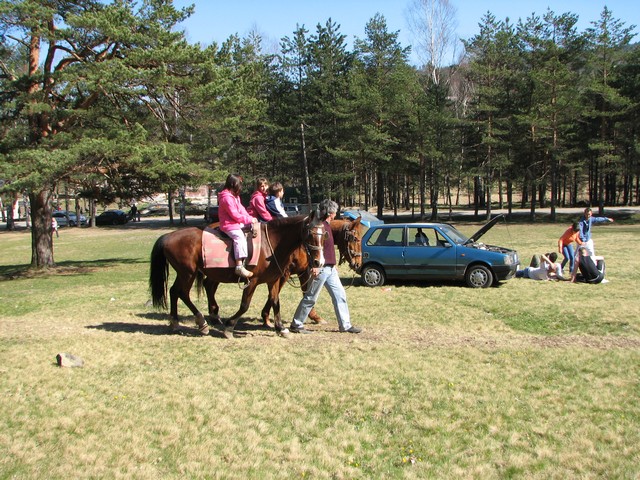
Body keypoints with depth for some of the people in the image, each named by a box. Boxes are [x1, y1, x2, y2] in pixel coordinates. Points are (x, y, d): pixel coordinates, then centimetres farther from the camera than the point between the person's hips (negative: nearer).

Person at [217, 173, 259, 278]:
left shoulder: (234, 196, 16)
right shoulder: (227, 198, -18)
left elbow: (241, 209, 16)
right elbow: (235, 215, -21)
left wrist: (250, 218, 1)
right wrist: (249, 219, -13)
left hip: (238, 223, 11)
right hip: (229, 224, -11)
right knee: (239, 237, -30)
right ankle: (239, 267, -39)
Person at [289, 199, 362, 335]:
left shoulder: (327, 226, 16)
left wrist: (333, 264, 26)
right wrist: (315, 266, -27)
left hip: (330, 268, 10)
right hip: (321, 268, -10)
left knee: (340, 295, 9)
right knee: (311, 298, -1)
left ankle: (345, 325, 15)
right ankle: (296, 325, 9)